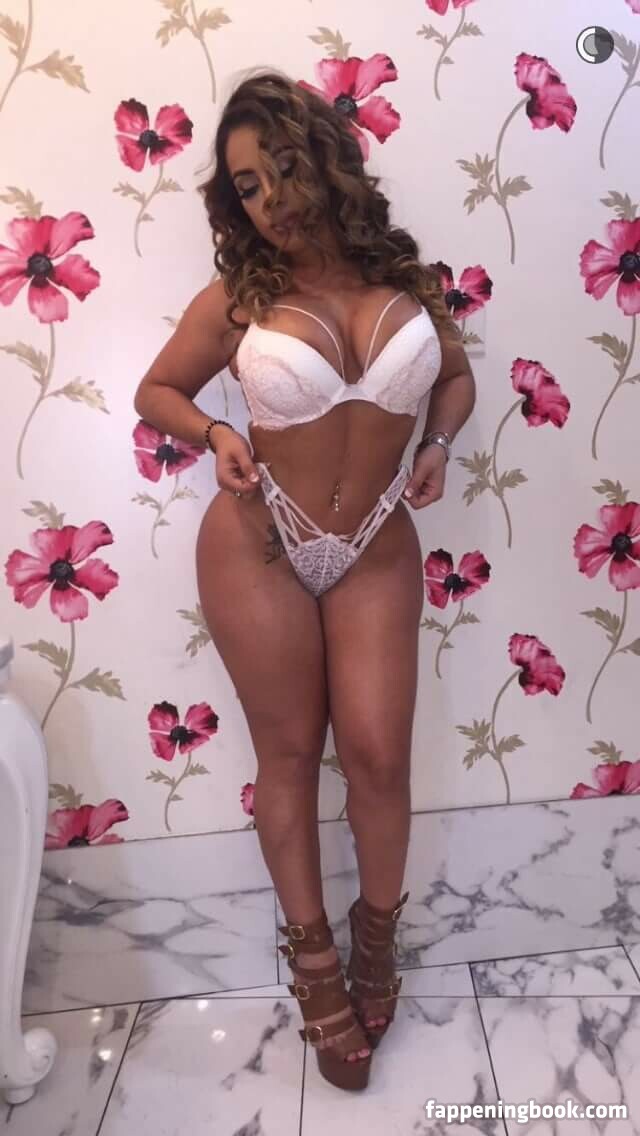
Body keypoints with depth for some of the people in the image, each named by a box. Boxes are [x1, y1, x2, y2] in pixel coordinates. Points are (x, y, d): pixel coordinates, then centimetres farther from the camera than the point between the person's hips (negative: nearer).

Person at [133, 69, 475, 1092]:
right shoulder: (238, 297, -4)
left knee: (377, 753, 1)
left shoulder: (403, 280, 1)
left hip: (377, 553, 2)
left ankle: (377, 934, 31)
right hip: (257, 547, -1)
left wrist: (438, 445, -1)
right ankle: (313, 954, 30)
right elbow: (157, 389, 8)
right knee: (288, 753, 8)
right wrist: (215, 435, -11)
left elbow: (457, 374, 17)